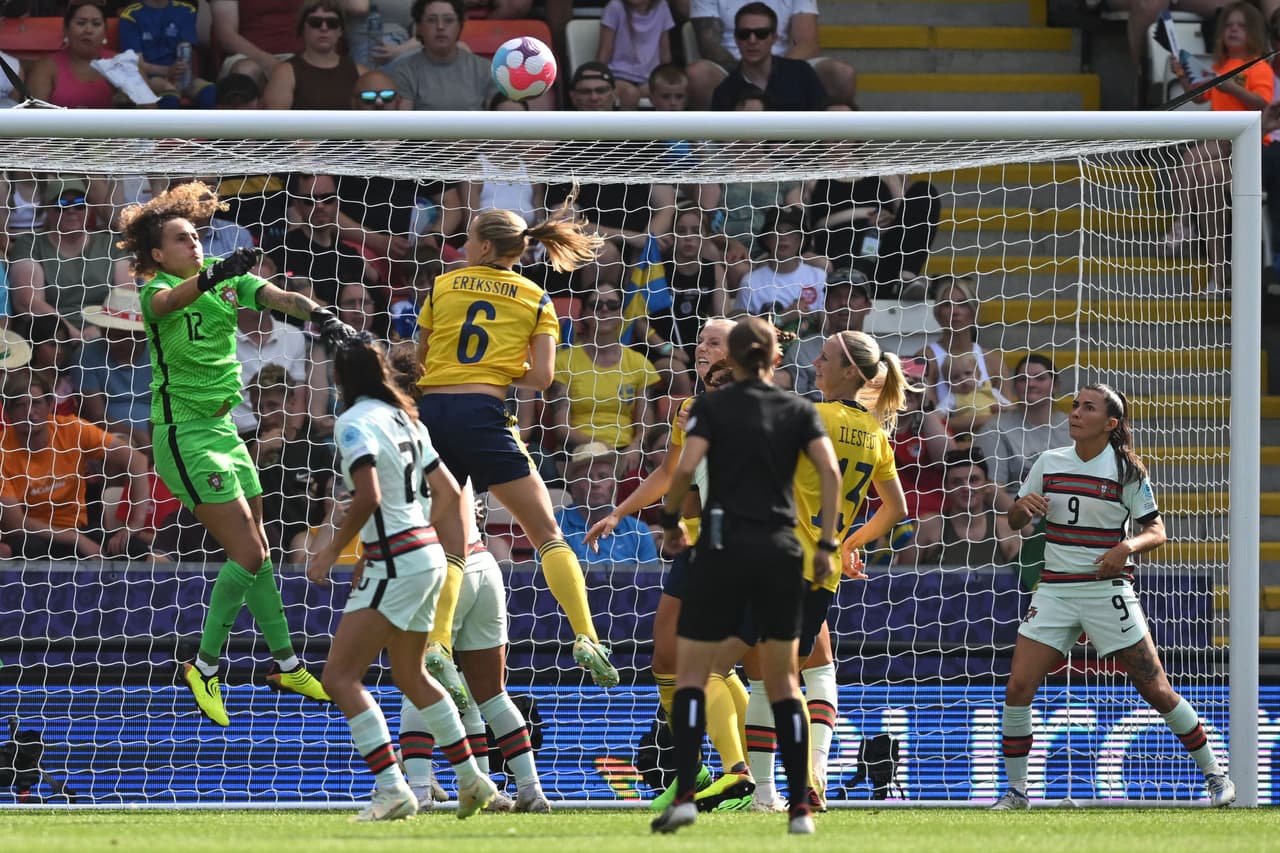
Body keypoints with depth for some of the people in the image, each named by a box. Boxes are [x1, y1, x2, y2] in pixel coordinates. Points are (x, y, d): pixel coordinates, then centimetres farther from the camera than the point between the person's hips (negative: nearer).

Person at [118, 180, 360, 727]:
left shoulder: (226, 279, 5)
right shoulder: (156, 289, -13)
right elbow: (170, 298, -38)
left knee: (257, 551, 15)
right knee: (247, 552, -12)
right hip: (184, 434, -7)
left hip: (223, 429, 7)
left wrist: (318, 314, -32)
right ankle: (204, 667, 1)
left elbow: (276, 297, -10)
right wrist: (213, 276, -59)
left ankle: (286, 664, 27)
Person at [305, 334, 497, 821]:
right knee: (410, 675, 24)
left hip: (396, 563, -9)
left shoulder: (355, 422, -12)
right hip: (428, 554, 9)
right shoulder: (403, 418, 14)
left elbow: (368, 496, -25)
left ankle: (392, 790, -18)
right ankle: (471, 780, 29)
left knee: (340, 676, -9)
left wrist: (332, 551, -13)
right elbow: (448, 492, 18)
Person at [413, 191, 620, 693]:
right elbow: (541, 378, 1)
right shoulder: (537, 301, 10)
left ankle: (436, 644, -8)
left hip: (431, 410, 2)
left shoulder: (443, 286, 12)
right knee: (547, 534, 3)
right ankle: (585, 638, -11)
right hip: (481, 415, -2)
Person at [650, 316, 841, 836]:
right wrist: (826, 544, 1)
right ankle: (800, 807, 3)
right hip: (780, 551, 2)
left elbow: (686, 466, -12)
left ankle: (685, 794, -11)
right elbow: (829, 471, -4)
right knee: (782, 682, 10)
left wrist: (670, 520, 4)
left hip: (723, 548, -2)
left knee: (691, 675, 5)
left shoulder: (711, 407, 2)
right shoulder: (798, 410, 8)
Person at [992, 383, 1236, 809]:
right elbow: (1015, 521, 12)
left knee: (1156, 690, -4)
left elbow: (1156, 531, -4)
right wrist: (1021, 507, -12)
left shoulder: (1127, 471, -5)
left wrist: (1127, 547, -24)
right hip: (1055, 591, 3)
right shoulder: (1049, 463, 5)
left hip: (1108, 589, -3)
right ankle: (1015, 790, 5)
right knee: (1018, 687, -8)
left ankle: (1215, 774, 10)